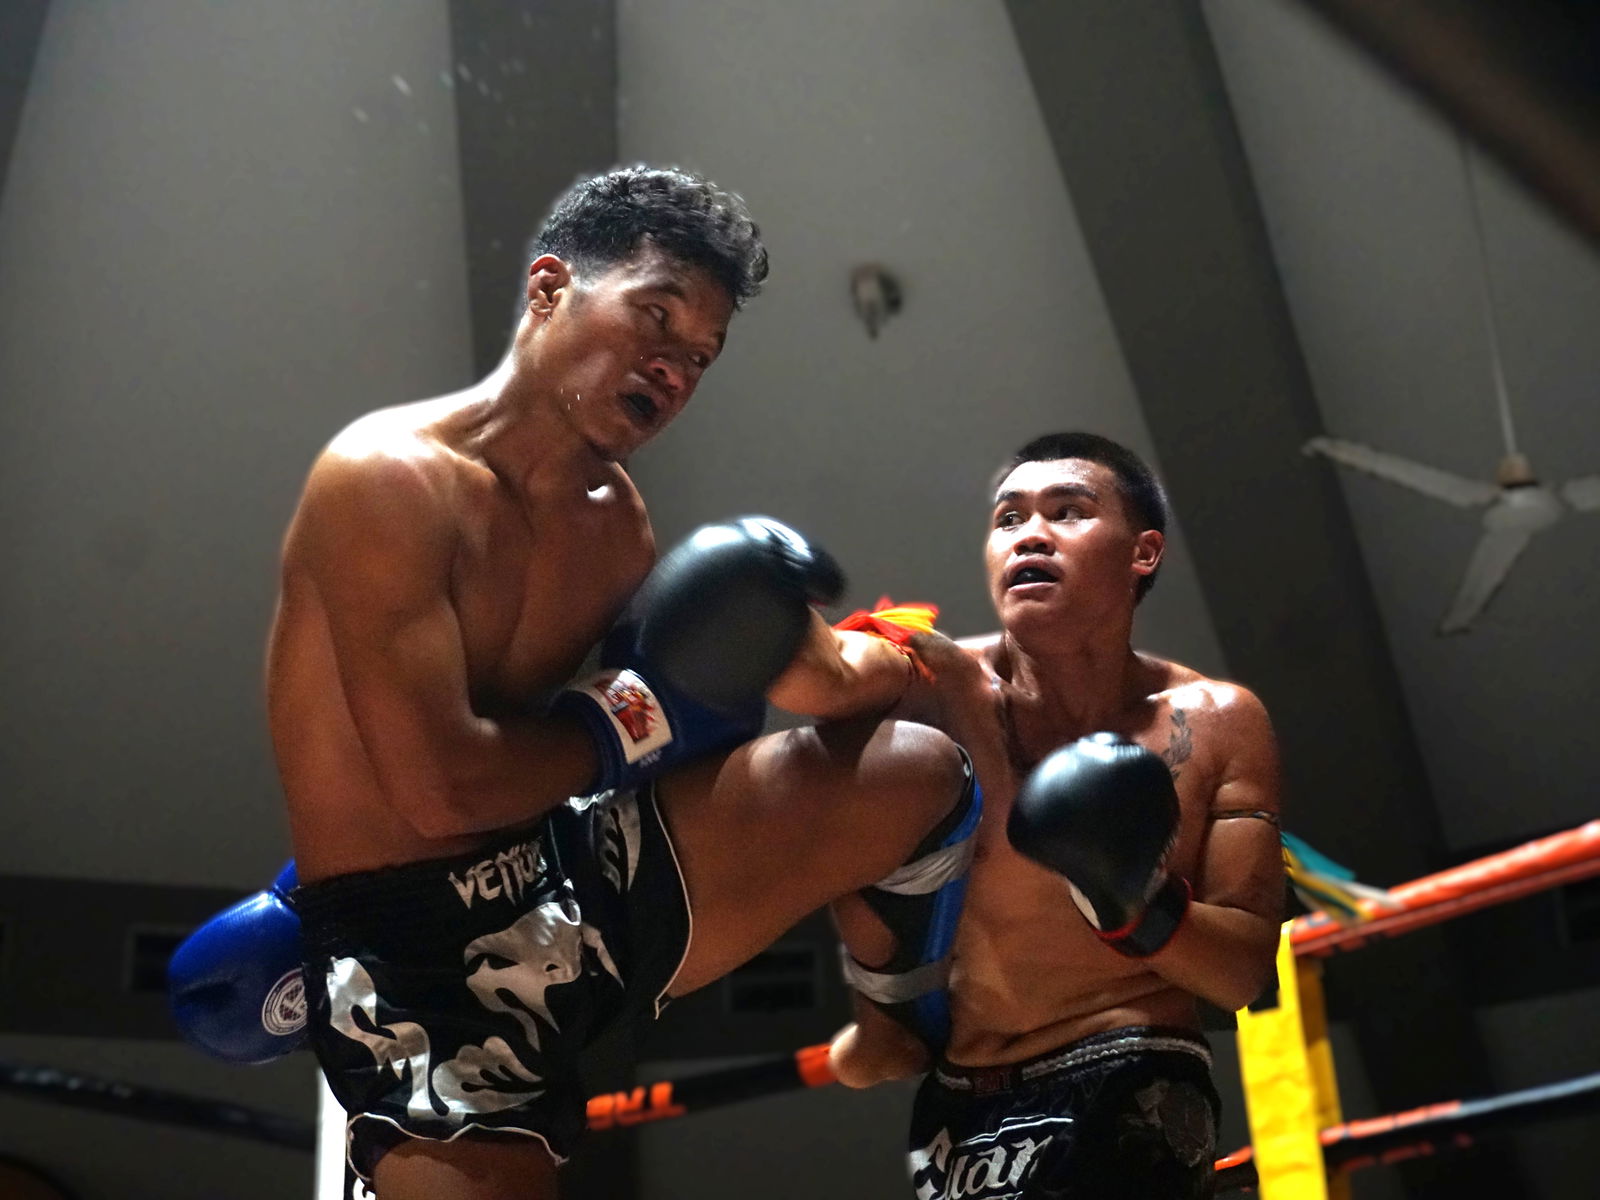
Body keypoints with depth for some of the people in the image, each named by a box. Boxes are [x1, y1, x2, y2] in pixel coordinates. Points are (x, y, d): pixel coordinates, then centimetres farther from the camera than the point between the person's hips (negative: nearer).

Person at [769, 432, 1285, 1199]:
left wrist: (1142, 907, -25)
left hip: (1125, 1099, -2)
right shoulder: (942, 684, -10)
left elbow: (1248, 969, -5)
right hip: (956, 1105, 2)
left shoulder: (1217, 724, -7)